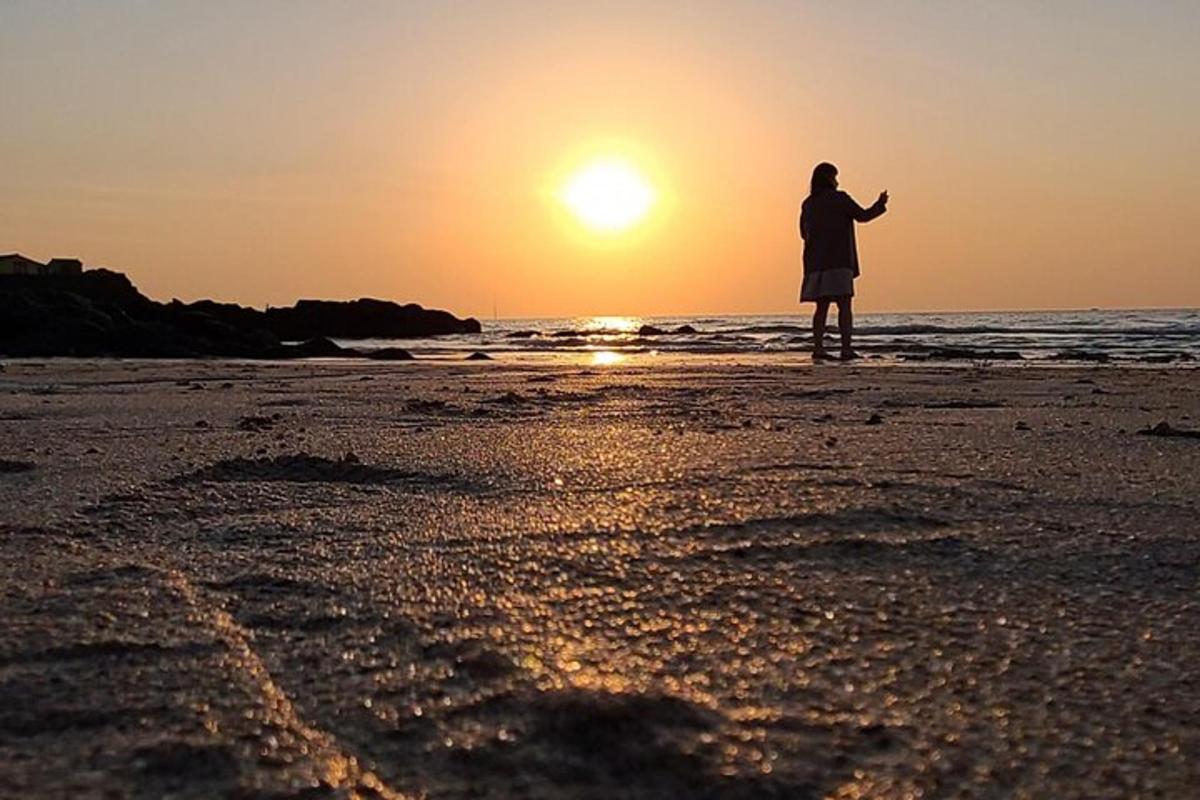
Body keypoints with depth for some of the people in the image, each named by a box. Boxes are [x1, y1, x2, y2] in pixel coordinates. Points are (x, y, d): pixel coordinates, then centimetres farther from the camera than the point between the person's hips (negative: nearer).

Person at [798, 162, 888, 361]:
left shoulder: (808, 204, 12)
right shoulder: (839, 199, -5)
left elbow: (804, 233, 18)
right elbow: (863, 215, -3)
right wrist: (880, 204, 13)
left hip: (816, 262, 6)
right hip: (838, 261, -6)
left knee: (822, 306, 7)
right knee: (844, 306, -5)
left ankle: (818, 348, 0)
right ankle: (847, 349, -10)